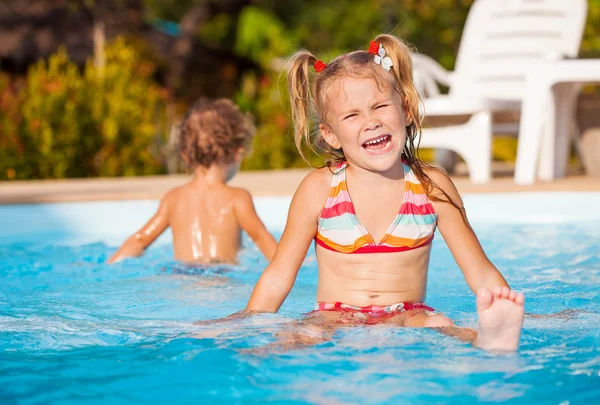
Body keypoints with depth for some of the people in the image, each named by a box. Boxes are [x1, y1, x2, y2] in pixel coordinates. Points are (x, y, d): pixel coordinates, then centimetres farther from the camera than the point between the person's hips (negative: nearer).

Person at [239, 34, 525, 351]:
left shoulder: (432, 187, 3)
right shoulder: (319, 189, -1)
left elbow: (480, 271, 7)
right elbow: (278, 277, 6)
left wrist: (503, 306, -11)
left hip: (408, 318, 0)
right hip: (334, 319, 1)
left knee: (438, 326, -37)